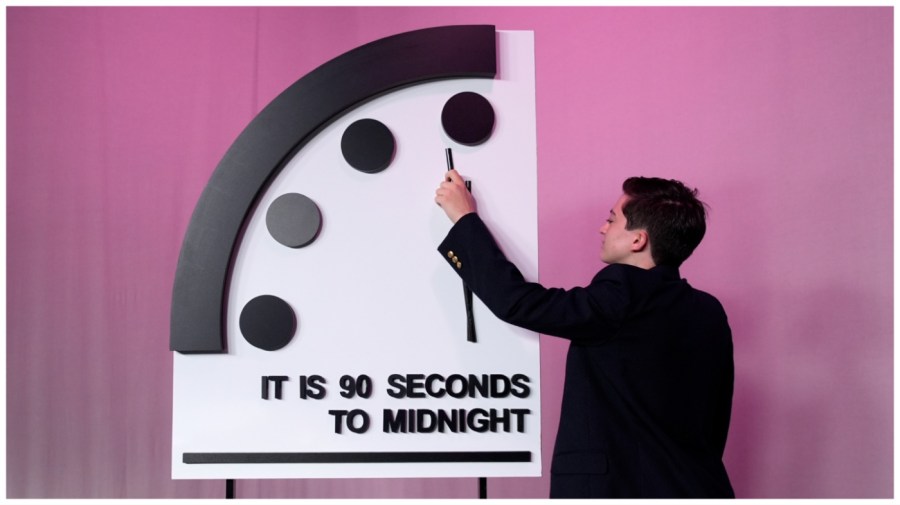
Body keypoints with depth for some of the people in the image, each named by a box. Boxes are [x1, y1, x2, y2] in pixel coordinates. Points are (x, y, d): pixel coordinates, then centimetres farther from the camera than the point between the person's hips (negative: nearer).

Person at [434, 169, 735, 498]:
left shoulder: (623, 297, -18)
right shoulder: (710, 313, 4)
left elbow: (516, 301, -17)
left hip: (617, 487, -7)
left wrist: (465, 218, -5)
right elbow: (716, 423, 9)